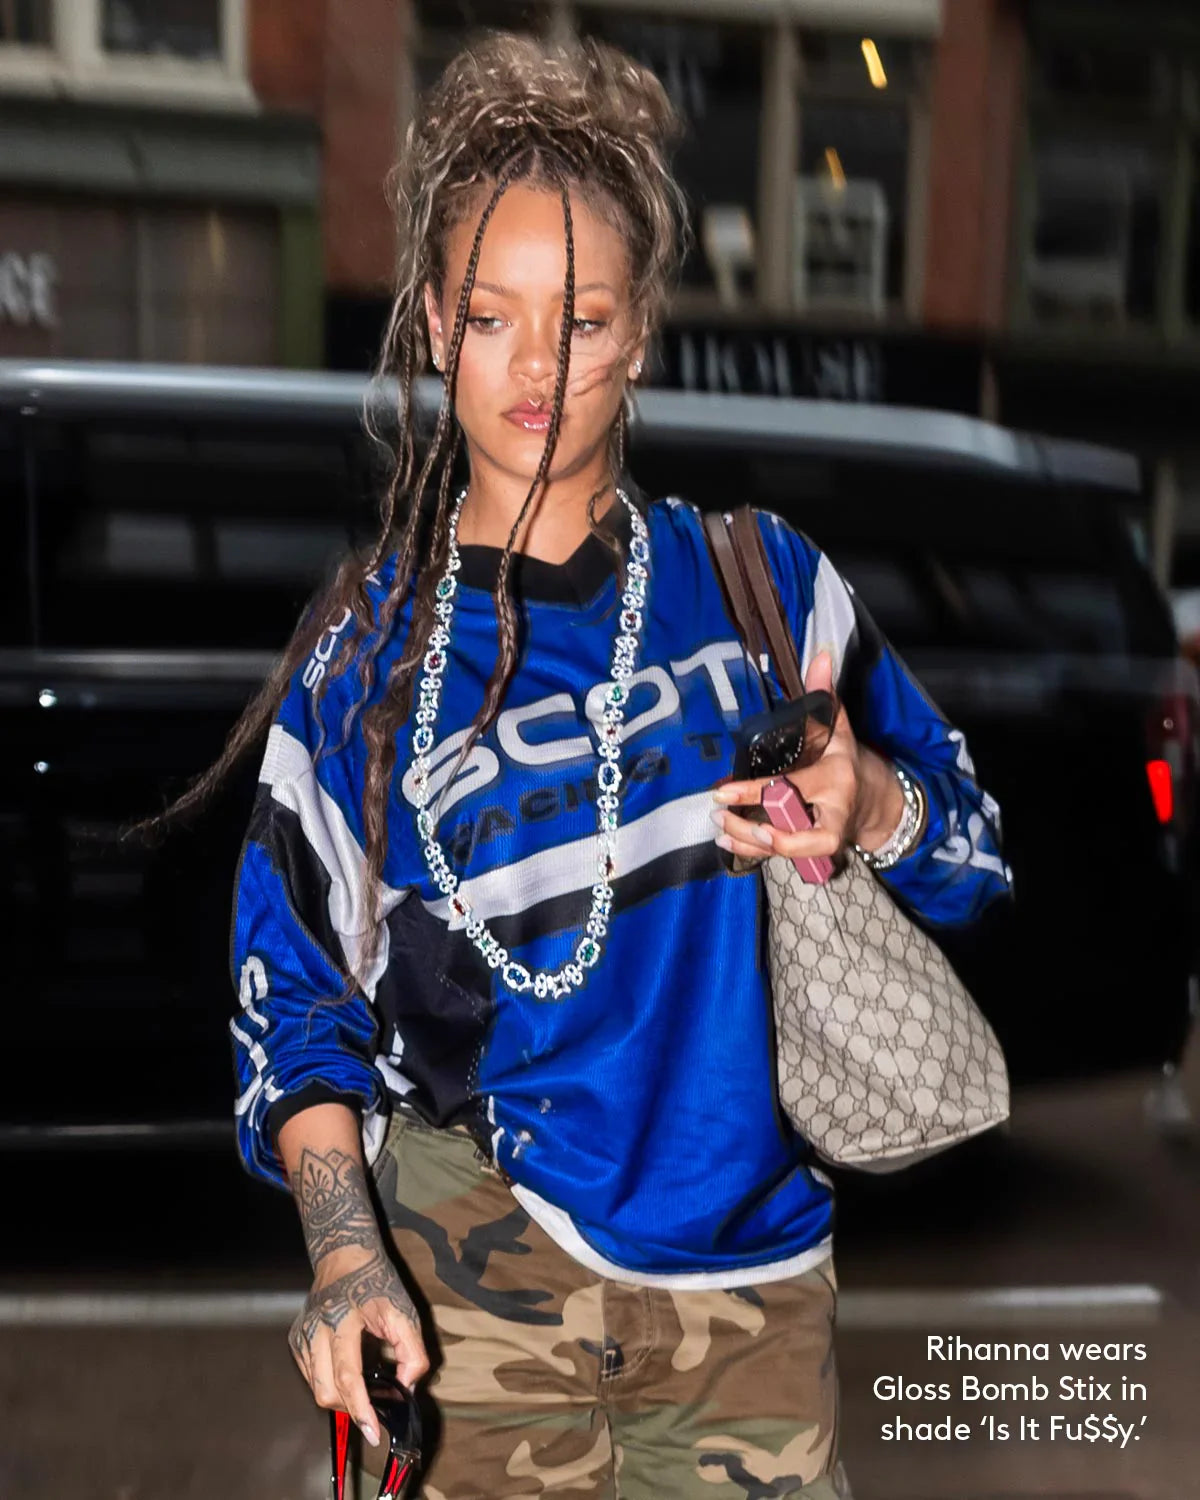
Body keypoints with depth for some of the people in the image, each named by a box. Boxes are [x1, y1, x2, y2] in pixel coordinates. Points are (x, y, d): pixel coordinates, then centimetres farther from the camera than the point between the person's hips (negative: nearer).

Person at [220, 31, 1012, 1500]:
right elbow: (296, 991, 1)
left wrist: (866, 807, -18)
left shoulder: (759, 577, 1)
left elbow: (971, 852, 4)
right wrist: (342, 1242, -13)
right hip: (476, 1262, -1)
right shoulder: (367, 650, 0)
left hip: (748, 1270, 2)